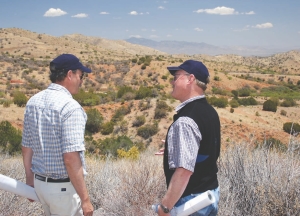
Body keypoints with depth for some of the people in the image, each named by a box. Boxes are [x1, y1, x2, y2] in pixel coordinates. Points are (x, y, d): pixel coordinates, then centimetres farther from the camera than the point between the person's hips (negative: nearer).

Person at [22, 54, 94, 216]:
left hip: (40, 182, 8)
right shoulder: (70, 107, -21)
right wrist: (85, 198, -20)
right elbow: (70, 159, -26)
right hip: (64, 186, -7)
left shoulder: (33, 101, 2)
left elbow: (26, 147, 9)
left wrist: (30, 179, 21)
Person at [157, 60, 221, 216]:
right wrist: (173, 151, 24)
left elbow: (184, 171, -30)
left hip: (192, 200, -9)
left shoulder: (185, 121, -25)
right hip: (211, 192, 9)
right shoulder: (210, 112, 3)